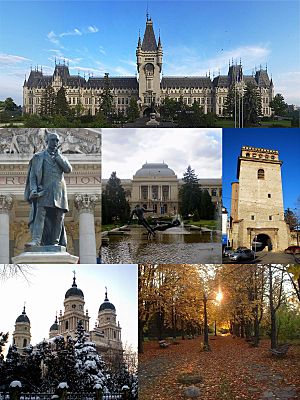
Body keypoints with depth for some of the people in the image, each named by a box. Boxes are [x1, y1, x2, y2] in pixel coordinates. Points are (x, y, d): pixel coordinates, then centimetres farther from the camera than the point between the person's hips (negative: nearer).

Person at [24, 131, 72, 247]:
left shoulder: (61, 157, 19)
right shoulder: (38, 157, 11)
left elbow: (68, 169, -1)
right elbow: (32, 175, 5)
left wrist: (57, 155, -2)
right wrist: (33, 189, -10)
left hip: (59, 193, 3)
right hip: (43, 191, -3)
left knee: (58, 218, 0)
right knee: (39, 214, -17)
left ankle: (55, 242, 5)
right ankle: (36, 240, -23)